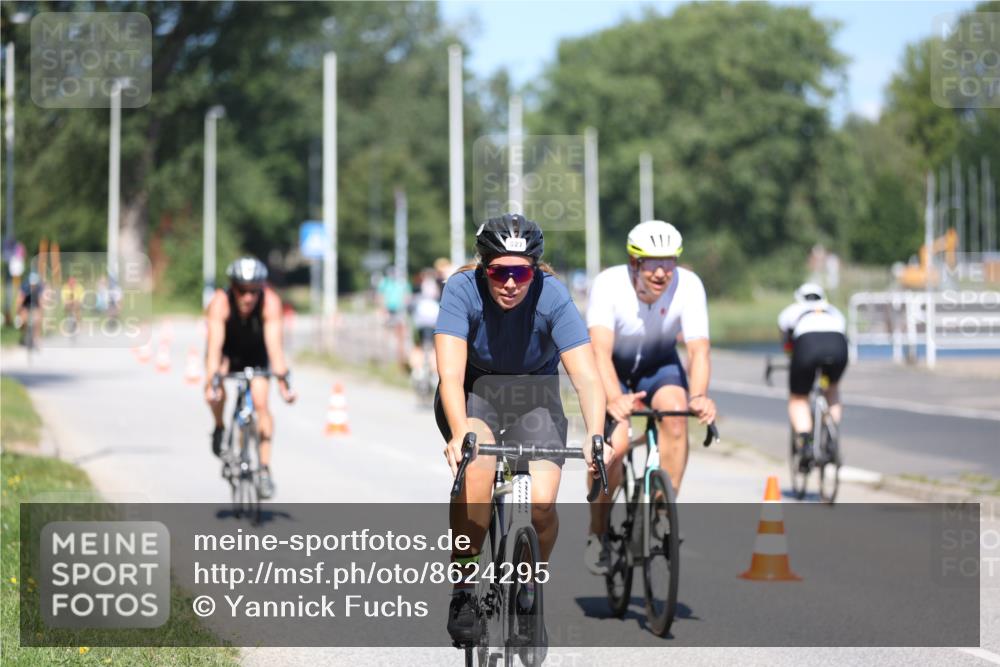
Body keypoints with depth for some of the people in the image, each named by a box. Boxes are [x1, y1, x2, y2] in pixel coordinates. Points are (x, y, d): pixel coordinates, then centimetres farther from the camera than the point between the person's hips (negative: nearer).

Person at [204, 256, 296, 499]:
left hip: (256, 352, 1)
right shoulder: (220, 302, -35)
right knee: (215, 392, -30)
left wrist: (283, 381, -48)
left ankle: (265, 468, -5)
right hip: (227, 350, -1)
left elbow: (274, 343, -40)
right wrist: (212, 382, -51)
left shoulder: (270, 302, -34)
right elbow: (215, 345, -41)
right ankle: (219, 429, -2)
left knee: (261, 404, -14)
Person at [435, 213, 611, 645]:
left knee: (541, 504, -21)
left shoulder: (553, 296, -22)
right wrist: (460, 435, -48)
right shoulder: (462, 289, -23)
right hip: (473, 391, -1)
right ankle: (462, 593, -18)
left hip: (535, 394, 1)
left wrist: (595, 437, -46)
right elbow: (451, 374, -32)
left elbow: (586, 375, -29)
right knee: (477, 465, -33)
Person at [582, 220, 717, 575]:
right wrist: (614, 399, -59)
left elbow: (698, 348, -31)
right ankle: (597, 533, -2)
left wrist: (699, 396, -51)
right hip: (612, 367, -2)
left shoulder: (689, 285, -26)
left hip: (659, 363, 2)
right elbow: (601, 350, -41)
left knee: (675, 417, -29)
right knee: (615, 444, -24)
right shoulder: (609, 284, -31)